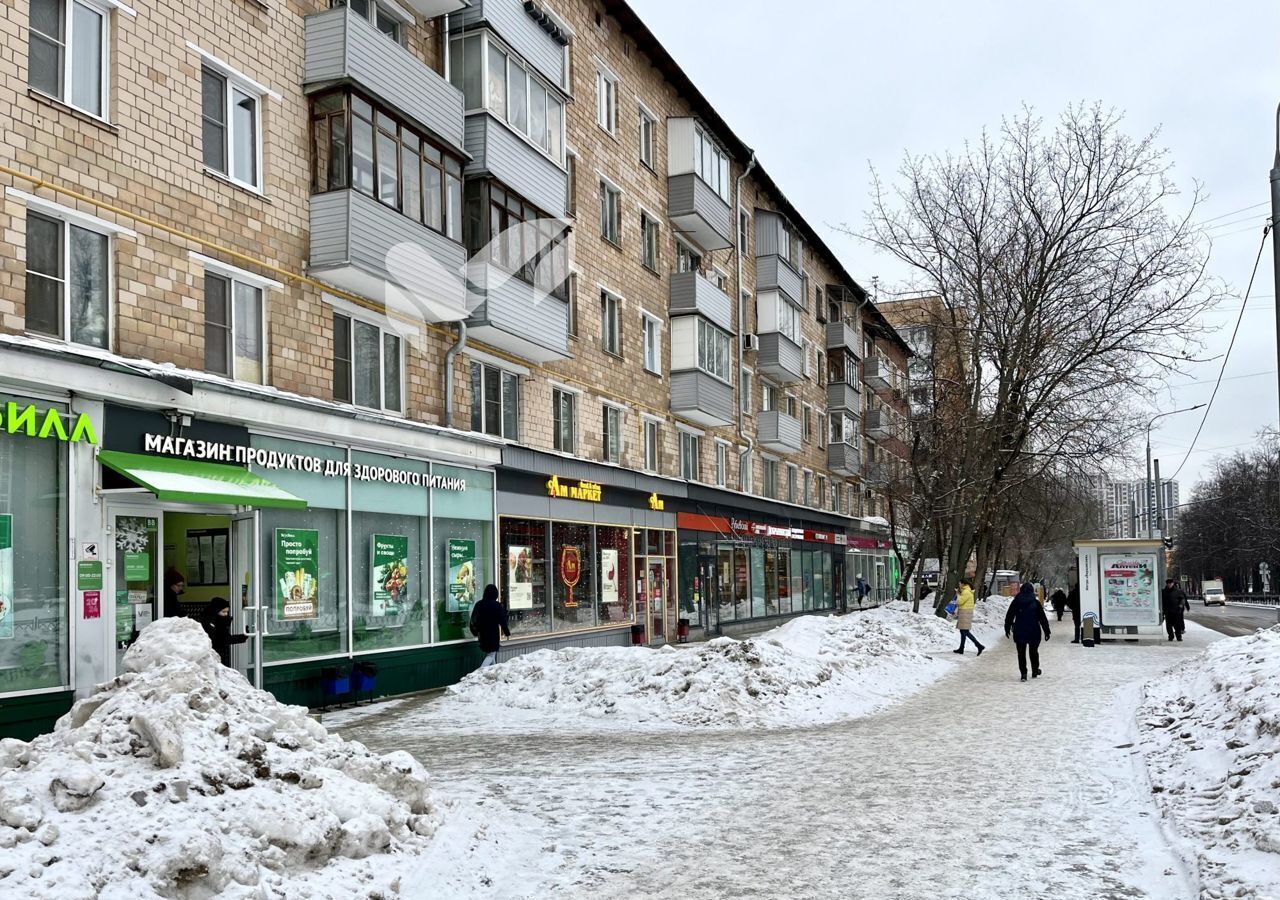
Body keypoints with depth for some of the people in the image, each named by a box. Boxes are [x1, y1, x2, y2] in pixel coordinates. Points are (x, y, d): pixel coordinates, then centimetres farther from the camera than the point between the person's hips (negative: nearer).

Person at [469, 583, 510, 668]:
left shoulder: (479, 605, 3)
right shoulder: (497, 606, -12)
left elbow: (473, 620, 11)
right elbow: (502, 621, -9)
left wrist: (475, 633, 25)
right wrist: (507, 633, 2)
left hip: (482, 635, 6)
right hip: (493, 635, -6)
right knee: (491, 655, -3)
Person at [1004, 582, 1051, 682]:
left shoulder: (1016, 601, -3)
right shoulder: (1035, 602, -5)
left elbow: (1009, 616, 2)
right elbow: (1043, 618, -3)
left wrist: (1007, 628, 12)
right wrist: (1047, 631, 2)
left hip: (1019, 632, 0)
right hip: (1034, 632, 0)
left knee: (1021, 653, 5)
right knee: (1034, 651, 18)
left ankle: (1023, 673, -1)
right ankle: (1035, 671, 27)